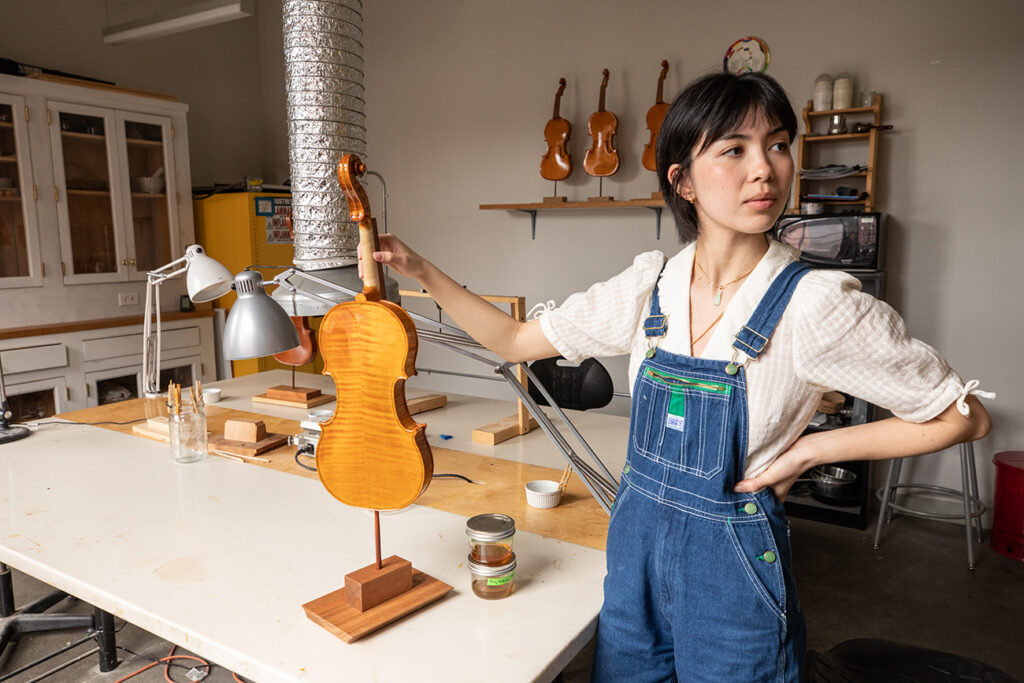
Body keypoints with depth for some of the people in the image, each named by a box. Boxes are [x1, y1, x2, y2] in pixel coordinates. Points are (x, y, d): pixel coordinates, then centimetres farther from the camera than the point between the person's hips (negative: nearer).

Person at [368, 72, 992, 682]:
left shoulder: (817, 302, -18)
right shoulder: (652, 284, -5)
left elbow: (964, 417, -7)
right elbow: (515, 340, 2)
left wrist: (811, 448, -13)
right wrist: (420, 270, -3)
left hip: (734, 567, -4)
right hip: (635, 548, 4)